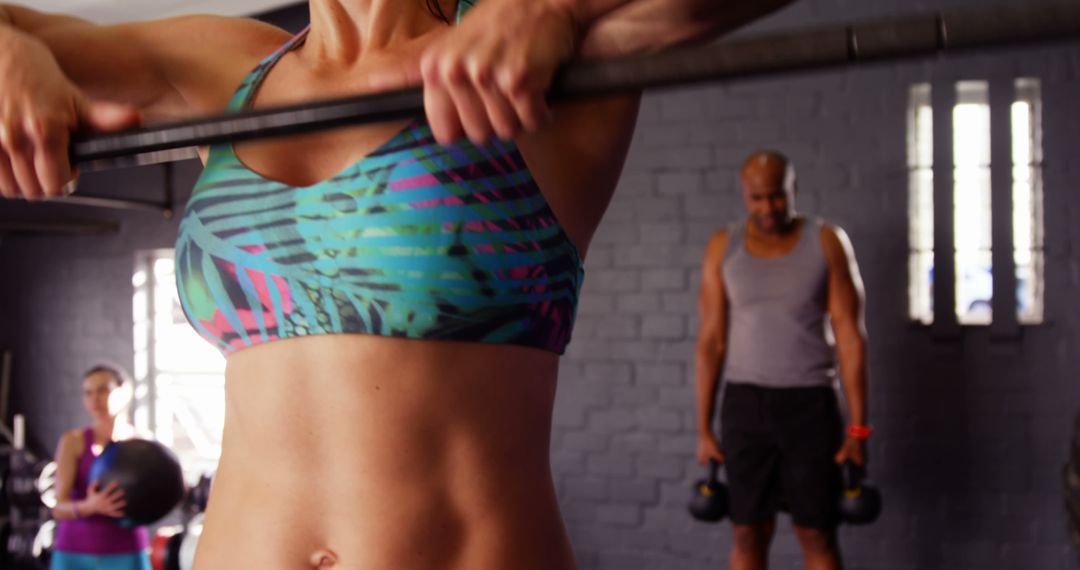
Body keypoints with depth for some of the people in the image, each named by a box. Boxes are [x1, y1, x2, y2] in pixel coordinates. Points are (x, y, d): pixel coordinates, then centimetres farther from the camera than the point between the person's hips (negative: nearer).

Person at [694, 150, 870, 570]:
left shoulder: (827, 243, -4)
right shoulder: (722, 248, 1)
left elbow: (850, 336, -5)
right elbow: (711, 340, 3)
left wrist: (858, 426, -8)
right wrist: (704, 428, 0)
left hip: (810, 404, -1)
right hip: (744, 404, 2)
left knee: (817, 534, 1)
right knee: (749, 533, 4)